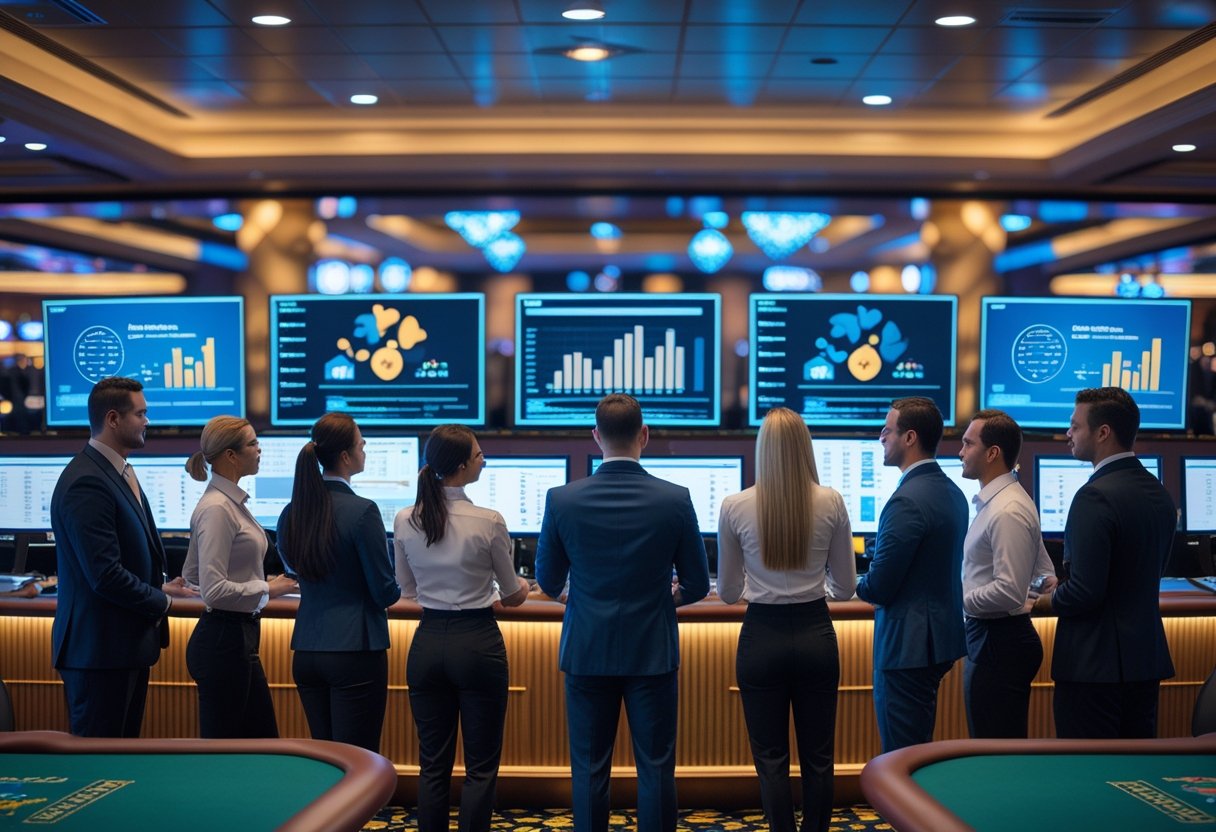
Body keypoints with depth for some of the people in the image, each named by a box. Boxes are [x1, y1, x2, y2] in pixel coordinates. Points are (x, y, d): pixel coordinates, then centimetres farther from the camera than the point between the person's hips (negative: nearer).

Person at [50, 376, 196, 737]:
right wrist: (161, 601, -10)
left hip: (128, 645, 10)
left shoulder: (121, 473, 14)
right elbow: (105, 575, -24)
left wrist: (160, 587, 7)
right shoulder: (86, 483, -19)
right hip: (100, 650, -10)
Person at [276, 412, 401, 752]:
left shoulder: (291, 513, 4)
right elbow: (386, 593, -10)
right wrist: (401, 585, 11)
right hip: (355, 650, -7)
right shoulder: (362, 511, -15)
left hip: (306, 652, 7)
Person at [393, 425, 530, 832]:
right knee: (481, 766, 6)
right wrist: (522, 586, 23)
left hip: (427, 644, 4)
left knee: (433, 764, 12)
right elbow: (513, 596, -1)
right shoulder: (488, 522, -14)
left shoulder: (404, 521, -2)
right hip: (477, 644, -4)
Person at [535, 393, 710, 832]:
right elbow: (696, 586, -1)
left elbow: (548, 583, 4)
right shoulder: (675, 500, -9)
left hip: (587, 652, 1)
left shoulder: (562, 500, -8)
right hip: (653, 652, 0)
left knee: (590, 768, 9)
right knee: (655, 768, 7)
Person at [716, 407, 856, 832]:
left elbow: (728, 592, 2)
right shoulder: (831, 502, -7)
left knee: (771, 759, 9)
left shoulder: (735, 506, -9)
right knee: (817, 756, 14)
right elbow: (844, 586, 2)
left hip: (762, 637, -1)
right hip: (815, 635, 1)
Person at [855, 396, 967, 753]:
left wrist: (858, 584, 2)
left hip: (908, 645, -10)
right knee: (921, 746, 20)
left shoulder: (907, 500, -21)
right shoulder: (953, 492, 9)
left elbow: (878, 587, -20)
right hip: (942, 639, 10)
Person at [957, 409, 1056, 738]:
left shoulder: (1007, 512, -19)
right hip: (988, 637, 11)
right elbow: (1045, 577, 21)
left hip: (999, 644, -11)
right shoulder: (994, 501, 13)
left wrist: (957, 600, -13)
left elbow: (1009, 592, -25)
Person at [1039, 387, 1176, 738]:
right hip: (1146, 658, 9)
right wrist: (1063, 589, 15)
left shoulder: (1096, 496, -19)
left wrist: (1046, 600, -3)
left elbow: (1084, 592, -23)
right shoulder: (1159, 492, 9)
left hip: (1095, 665, -9)